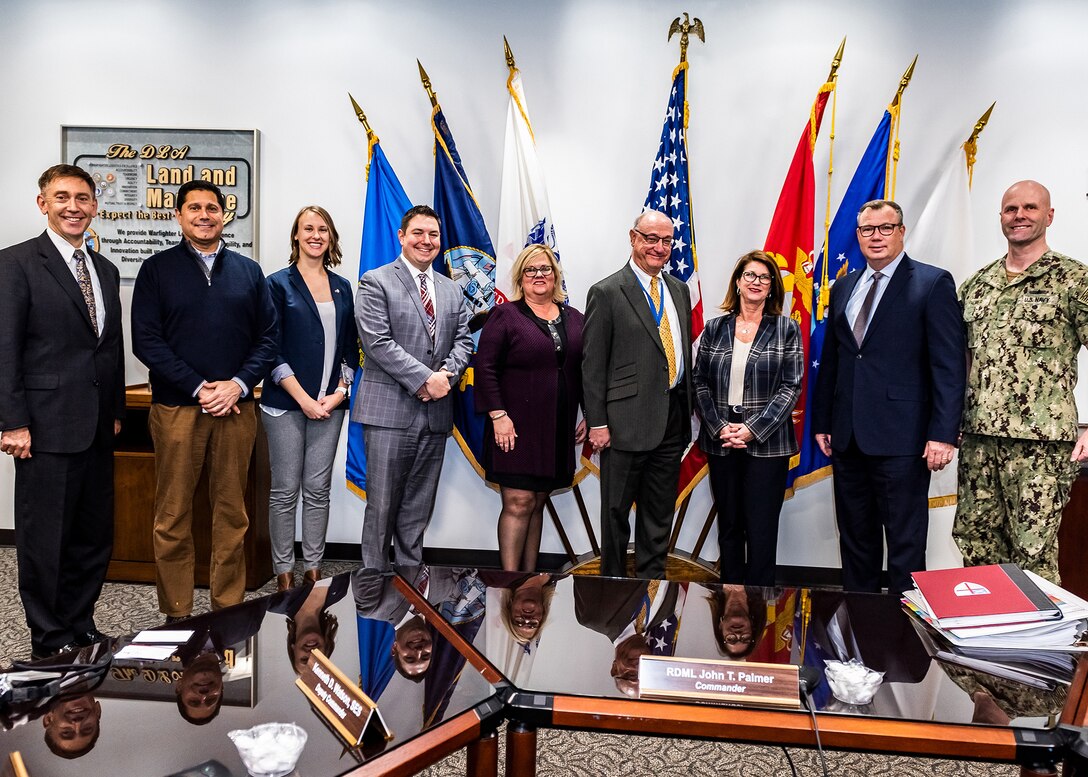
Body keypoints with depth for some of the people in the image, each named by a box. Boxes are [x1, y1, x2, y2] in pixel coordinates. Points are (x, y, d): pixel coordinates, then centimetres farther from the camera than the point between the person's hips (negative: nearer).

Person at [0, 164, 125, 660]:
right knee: (45, 539, 4)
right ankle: (50, 642, 19)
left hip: (98, 429, 6)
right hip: (48, 427, -6)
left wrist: (116, 410, 15)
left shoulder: (105, 270, 15)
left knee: (94, 536, 13)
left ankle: (79, 627, 28)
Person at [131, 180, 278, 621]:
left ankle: (228, 608, 18)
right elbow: (146, 340, -3)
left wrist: (239, 384, -8)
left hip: (236, 409, 2)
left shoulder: (248, 271, 12)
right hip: (176, 408, -2)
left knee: (232, 513, 7)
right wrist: (198, 387, -12)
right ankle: (176, 614, 15)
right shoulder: (157, 270, 5)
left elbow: (268, 337, 7)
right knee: (173, 516, 3)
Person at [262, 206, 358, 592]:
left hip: (330, 404, 3)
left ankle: (313, 567, 17)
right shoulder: (278, 284, -1)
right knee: (285, 490, 2)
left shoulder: (342, 287, 11)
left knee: (318, 489, 8)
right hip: (286, 402, -3)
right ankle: (284, 571, 13)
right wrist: (303, 399, -12)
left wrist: (340, 392, -2)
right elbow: (272, 349, -6)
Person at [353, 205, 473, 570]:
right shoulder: (376, 282, -1)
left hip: (436, 410, 5)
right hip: (390, 409, -5)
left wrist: (446, 374, -7)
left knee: (419, 506, 12)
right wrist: (424, 379, -16)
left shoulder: (452, 290, 17)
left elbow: (463, 341, 13)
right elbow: (378, 342, -11)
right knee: (382, 504, 1)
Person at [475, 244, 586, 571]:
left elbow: (586, 370, 14)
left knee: (537, 504, 11)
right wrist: (498, 415, -14)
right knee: (518, 504, -6)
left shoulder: (574, 319, 12)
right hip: (516, 427, -4)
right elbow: (485, 367, -7)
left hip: (558, 431, 5)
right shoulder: (505, 315, -1)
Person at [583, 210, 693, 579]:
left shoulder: (679, 290, 12)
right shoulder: (606, 292, -7)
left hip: (672, 420, 6)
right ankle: (613, 582, 23)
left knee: (660, 512, 15)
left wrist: (687, 410, 13)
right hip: (627, 420, -6)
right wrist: (597, 423, -12)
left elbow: (686, 351, 17)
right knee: (616, 511, 8)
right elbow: (592, 365, -9)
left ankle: (652, 579, 29)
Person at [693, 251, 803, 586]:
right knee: (729, 527, 12)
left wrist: (753, 429, -13)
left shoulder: (786, 329, 1)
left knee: (761, 530, 0)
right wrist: (719, 427, -8)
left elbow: (791, 387, -4)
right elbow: (699, 382, 5)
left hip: (767, 443, -2)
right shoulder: (715, 329, 7)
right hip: (721, 443, 2)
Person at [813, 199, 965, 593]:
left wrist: (943, 433, -15)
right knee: (854, 539, 15)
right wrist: (822, 422, 13)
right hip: (847, 439, 6)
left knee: (906, 543, 3)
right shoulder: (843, 288, 14)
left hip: (900, 439, -6)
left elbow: (949, 364, -9)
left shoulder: (932, 283, -3)